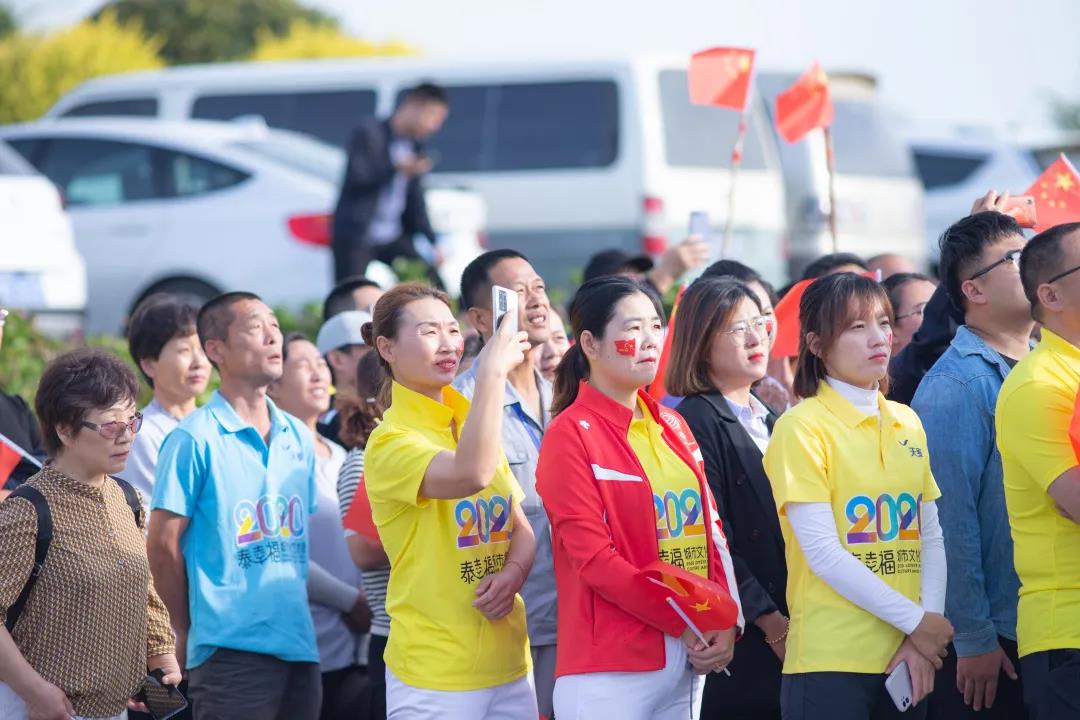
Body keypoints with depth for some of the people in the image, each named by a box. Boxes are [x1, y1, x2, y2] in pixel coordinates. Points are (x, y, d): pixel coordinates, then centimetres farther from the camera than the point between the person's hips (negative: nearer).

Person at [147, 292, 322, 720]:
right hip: (231, 649, -6)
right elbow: (163, 544, -6)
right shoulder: (195, 440, -7)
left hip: (300, 647, 6)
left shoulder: (298, 437, 13)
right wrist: (189, 632, 0)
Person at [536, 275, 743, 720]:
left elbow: (712, 533, 12)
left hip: (689, 665, 6)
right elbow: (593, 558, -12)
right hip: (610, 670, -6)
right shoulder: (571, 435, -6)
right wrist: (685, 623, -13)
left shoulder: (672, 427, 14)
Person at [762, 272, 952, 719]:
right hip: (830, 661, -5)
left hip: (906, 659, 5)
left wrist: (923, 638, -4)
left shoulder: (907, 423, 11)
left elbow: (931, 537, 9)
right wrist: (915, 621, -11)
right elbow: (824, 555, -11)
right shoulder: (802, 427, -6)